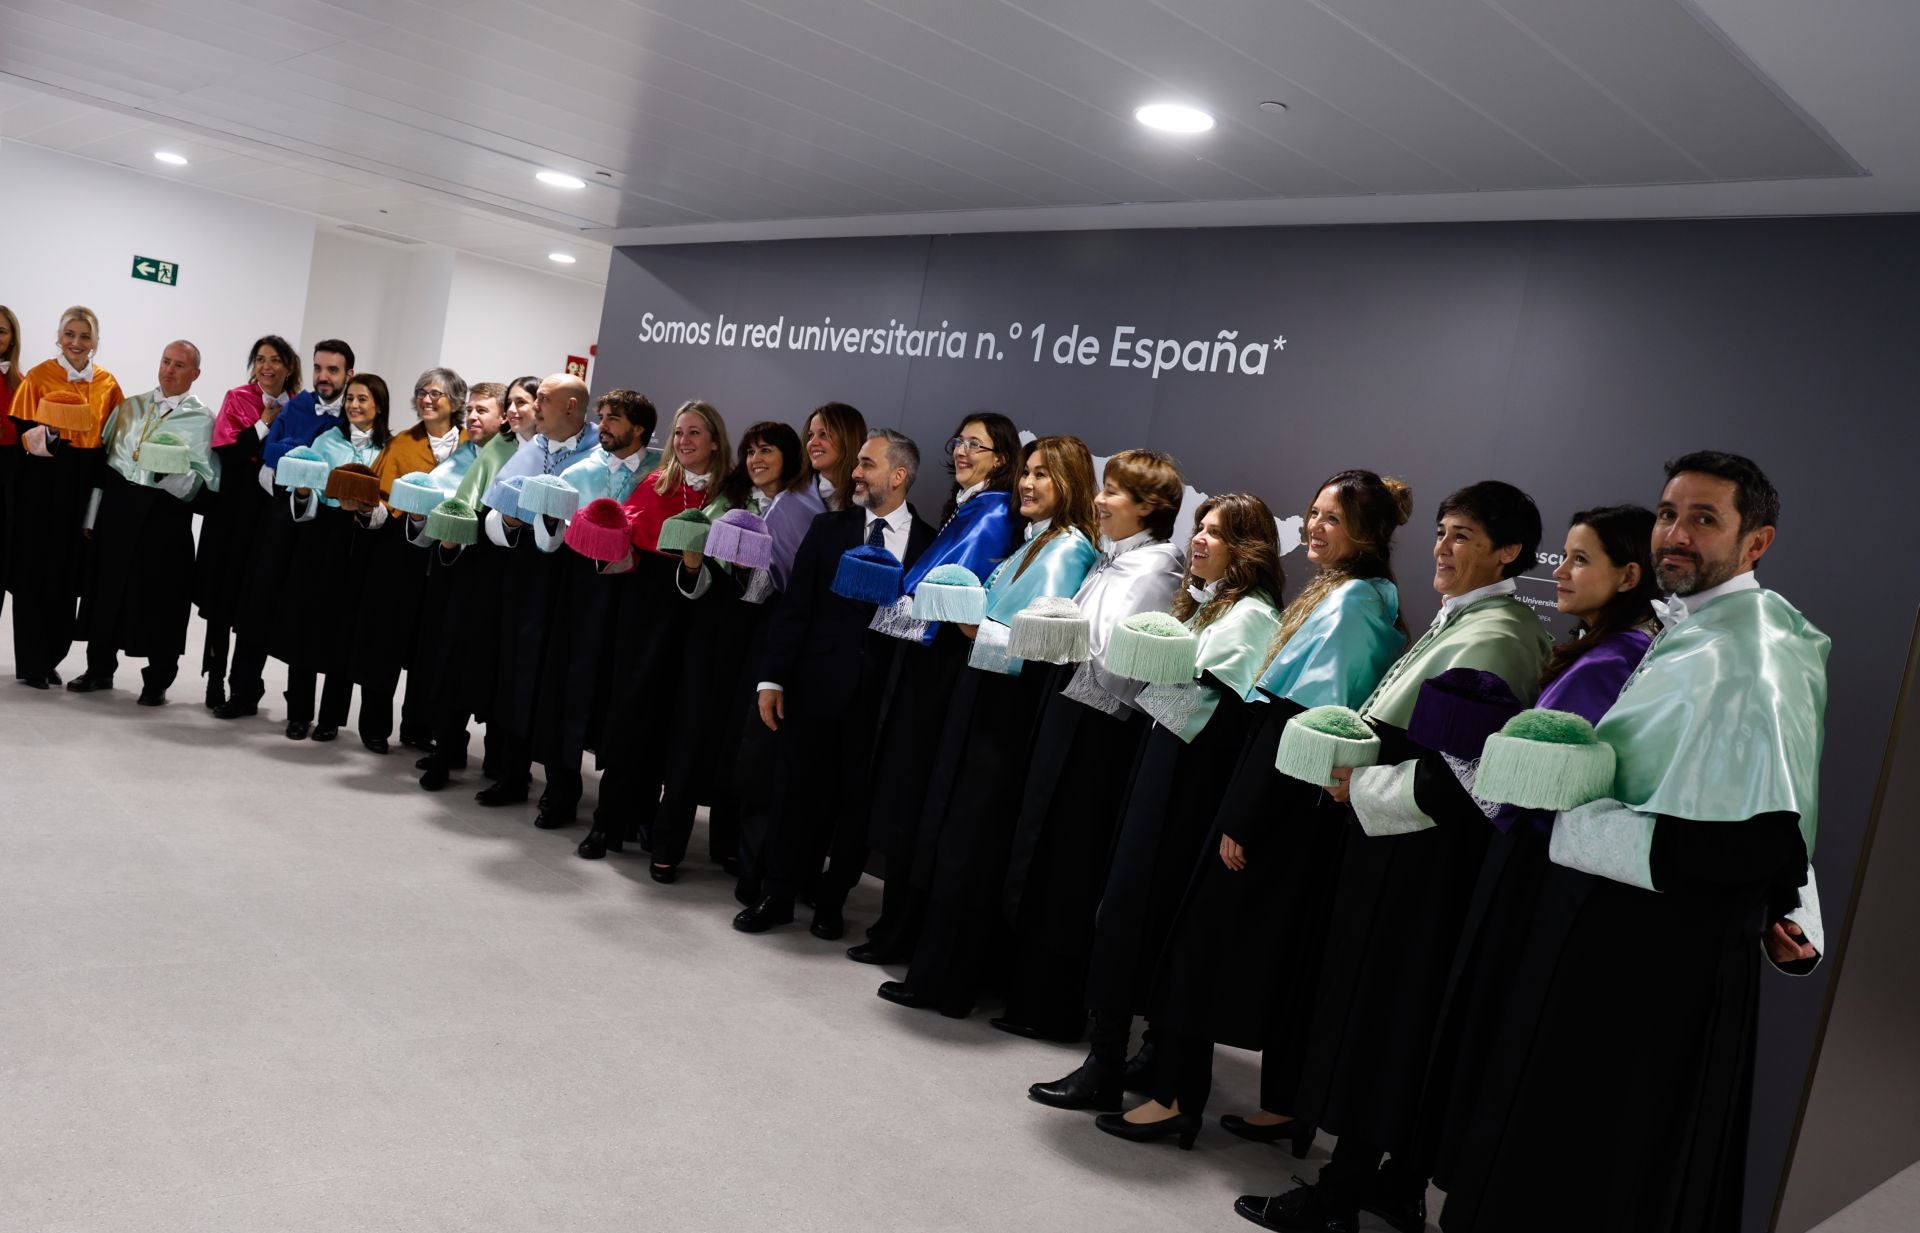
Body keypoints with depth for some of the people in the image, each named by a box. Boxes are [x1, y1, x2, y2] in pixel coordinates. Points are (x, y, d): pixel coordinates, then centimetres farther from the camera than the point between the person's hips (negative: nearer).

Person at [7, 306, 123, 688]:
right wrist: (44, 437, -25)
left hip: (84, 488, 3)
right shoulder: (39, 377, -2)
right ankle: (30, 664, 8)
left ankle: (51, 659, 20)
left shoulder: (107, 384, 7)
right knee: (36, 573, 1)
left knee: (68, 575, 8)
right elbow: (23, 433, -4)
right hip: (42, 486, -3)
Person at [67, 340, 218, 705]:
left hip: (164, 513, -4)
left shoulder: (202, 418, -1)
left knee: (158, 597, 1)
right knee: (106, 588, 10)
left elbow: (203, 481, -8)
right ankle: (99, 669, 25)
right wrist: (92, 516, 10)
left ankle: (157, 681, 14)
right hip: (118, 505, 4)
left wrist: (171, 474, -27)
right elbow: (104, 457, 12)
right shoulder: (131, 407, 11)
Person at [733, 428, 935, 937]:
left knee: (856, 800, 8)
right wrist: (771, 679, -4)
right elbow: (793, 607, 2)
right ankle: (778, 896, 22)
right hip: (815, 684, 1)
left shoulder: (930, 544, 0)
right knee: (796, 794, 7)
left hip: (881, 694, -1)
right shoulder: (829, 528, 5)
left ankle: (831, 901, 25)